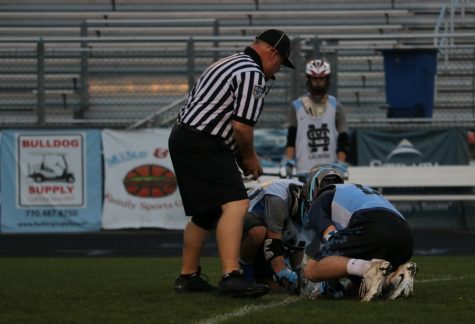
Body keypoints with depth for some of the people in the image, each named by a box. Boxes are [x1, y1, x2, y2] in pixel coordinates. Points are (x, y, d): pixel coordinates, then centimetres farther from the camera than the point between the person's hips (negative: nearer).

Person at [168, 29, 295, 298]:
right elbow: (242, 126, -17)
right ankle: (231, 277, -30)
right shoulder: (253, 75, -11)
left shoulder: (229, 64, 22)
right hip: (203, 145, -11)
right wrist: (249, 157, 2)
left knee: (206, 212, 21)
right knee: (235, 205, -19)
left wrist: (243, 156, 17)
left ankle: (188, 276, 28)